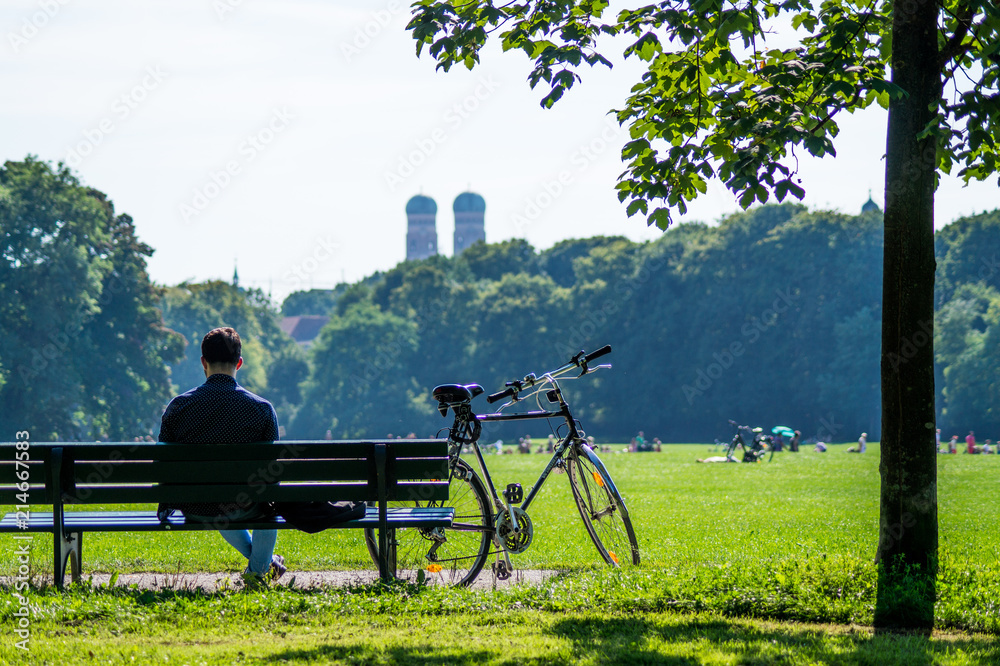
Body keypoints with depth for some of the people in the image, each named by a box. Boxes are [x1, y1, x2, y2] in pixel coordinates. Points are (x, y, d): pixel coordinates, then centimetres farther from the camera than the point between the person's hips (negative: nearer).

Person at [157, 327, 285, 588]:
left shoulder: (178, 406, -8)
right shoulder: (262, 409, -10)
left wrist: (166, 503, 19)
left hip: (194, 510, 2)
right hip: (243, 510, -2)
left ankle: (256, 555, 54)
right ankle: (258, 568, 37)